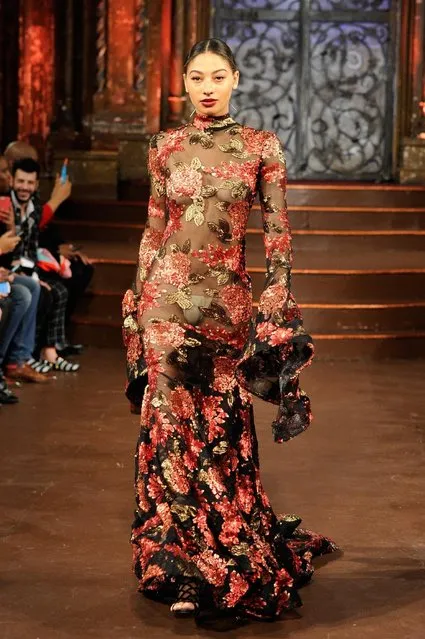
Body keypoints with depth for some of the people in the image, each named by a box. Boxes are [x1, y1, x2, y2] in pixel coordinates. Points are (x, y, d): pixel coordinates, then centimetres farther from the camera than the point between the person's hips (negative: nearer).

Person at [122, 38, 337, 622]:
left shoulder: (262, 147, 2)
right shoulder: (166, 147, 7)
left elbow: (277, 229, 2)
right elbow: (154, 230, 11)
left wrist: (279, 297, -4)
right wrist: (137, 297, 9)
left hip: (229, 298, -1)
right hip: (169, 293, 1)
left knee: (224, 424, 3)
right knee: (171, 420, 1)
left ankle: (229, 558, 21)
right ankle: (181, 567, 13)